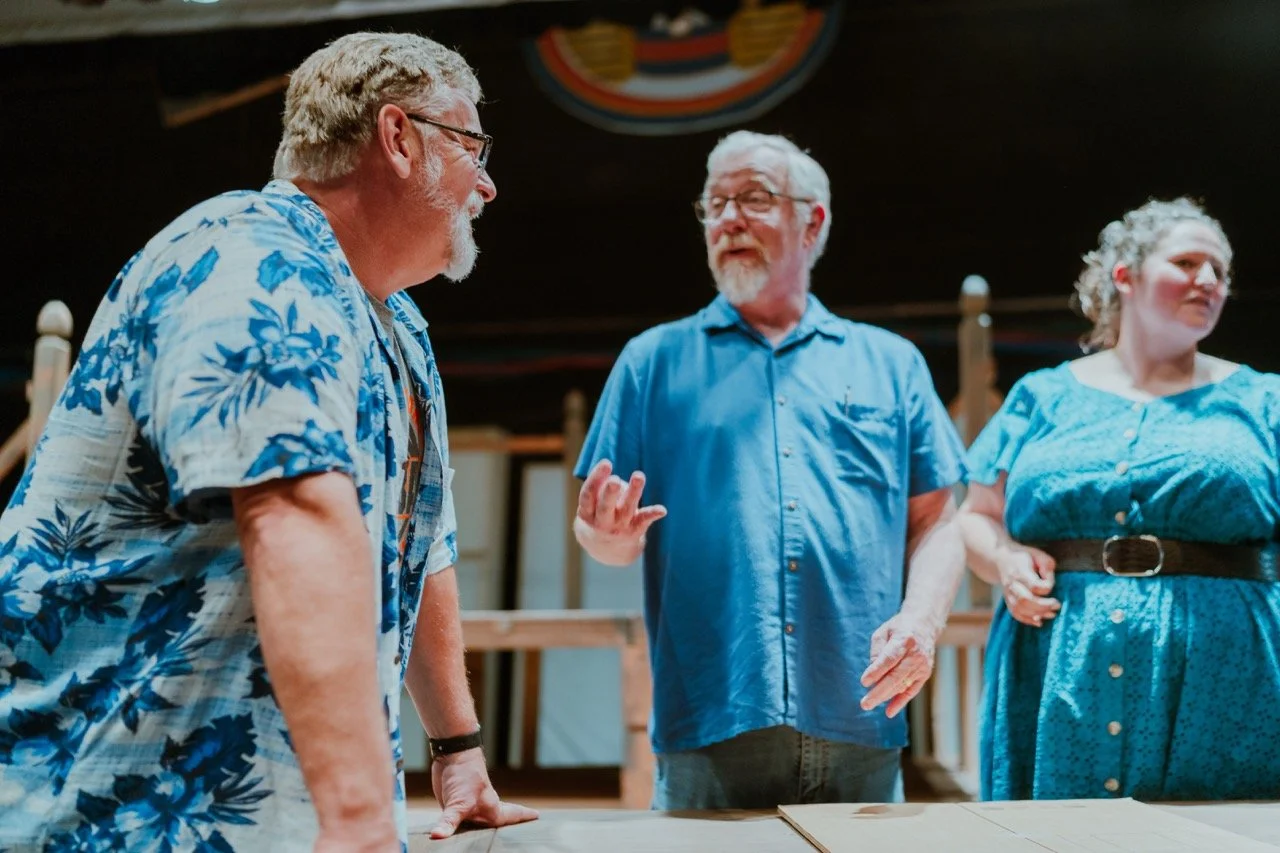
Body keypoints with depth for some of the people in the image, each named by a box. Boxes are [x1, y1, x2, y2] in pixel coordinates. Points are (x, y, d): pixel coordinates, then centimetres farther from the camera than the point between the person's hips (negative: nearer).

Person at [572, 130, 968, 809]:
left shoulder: (889, 363, 15)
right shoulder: (655, 360, 12)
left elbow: (934, 524, 10)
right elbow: (609, 537, 8)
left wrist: (920, 619, -9)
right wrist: (608, 534, -15)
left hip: (860, 724, 1)